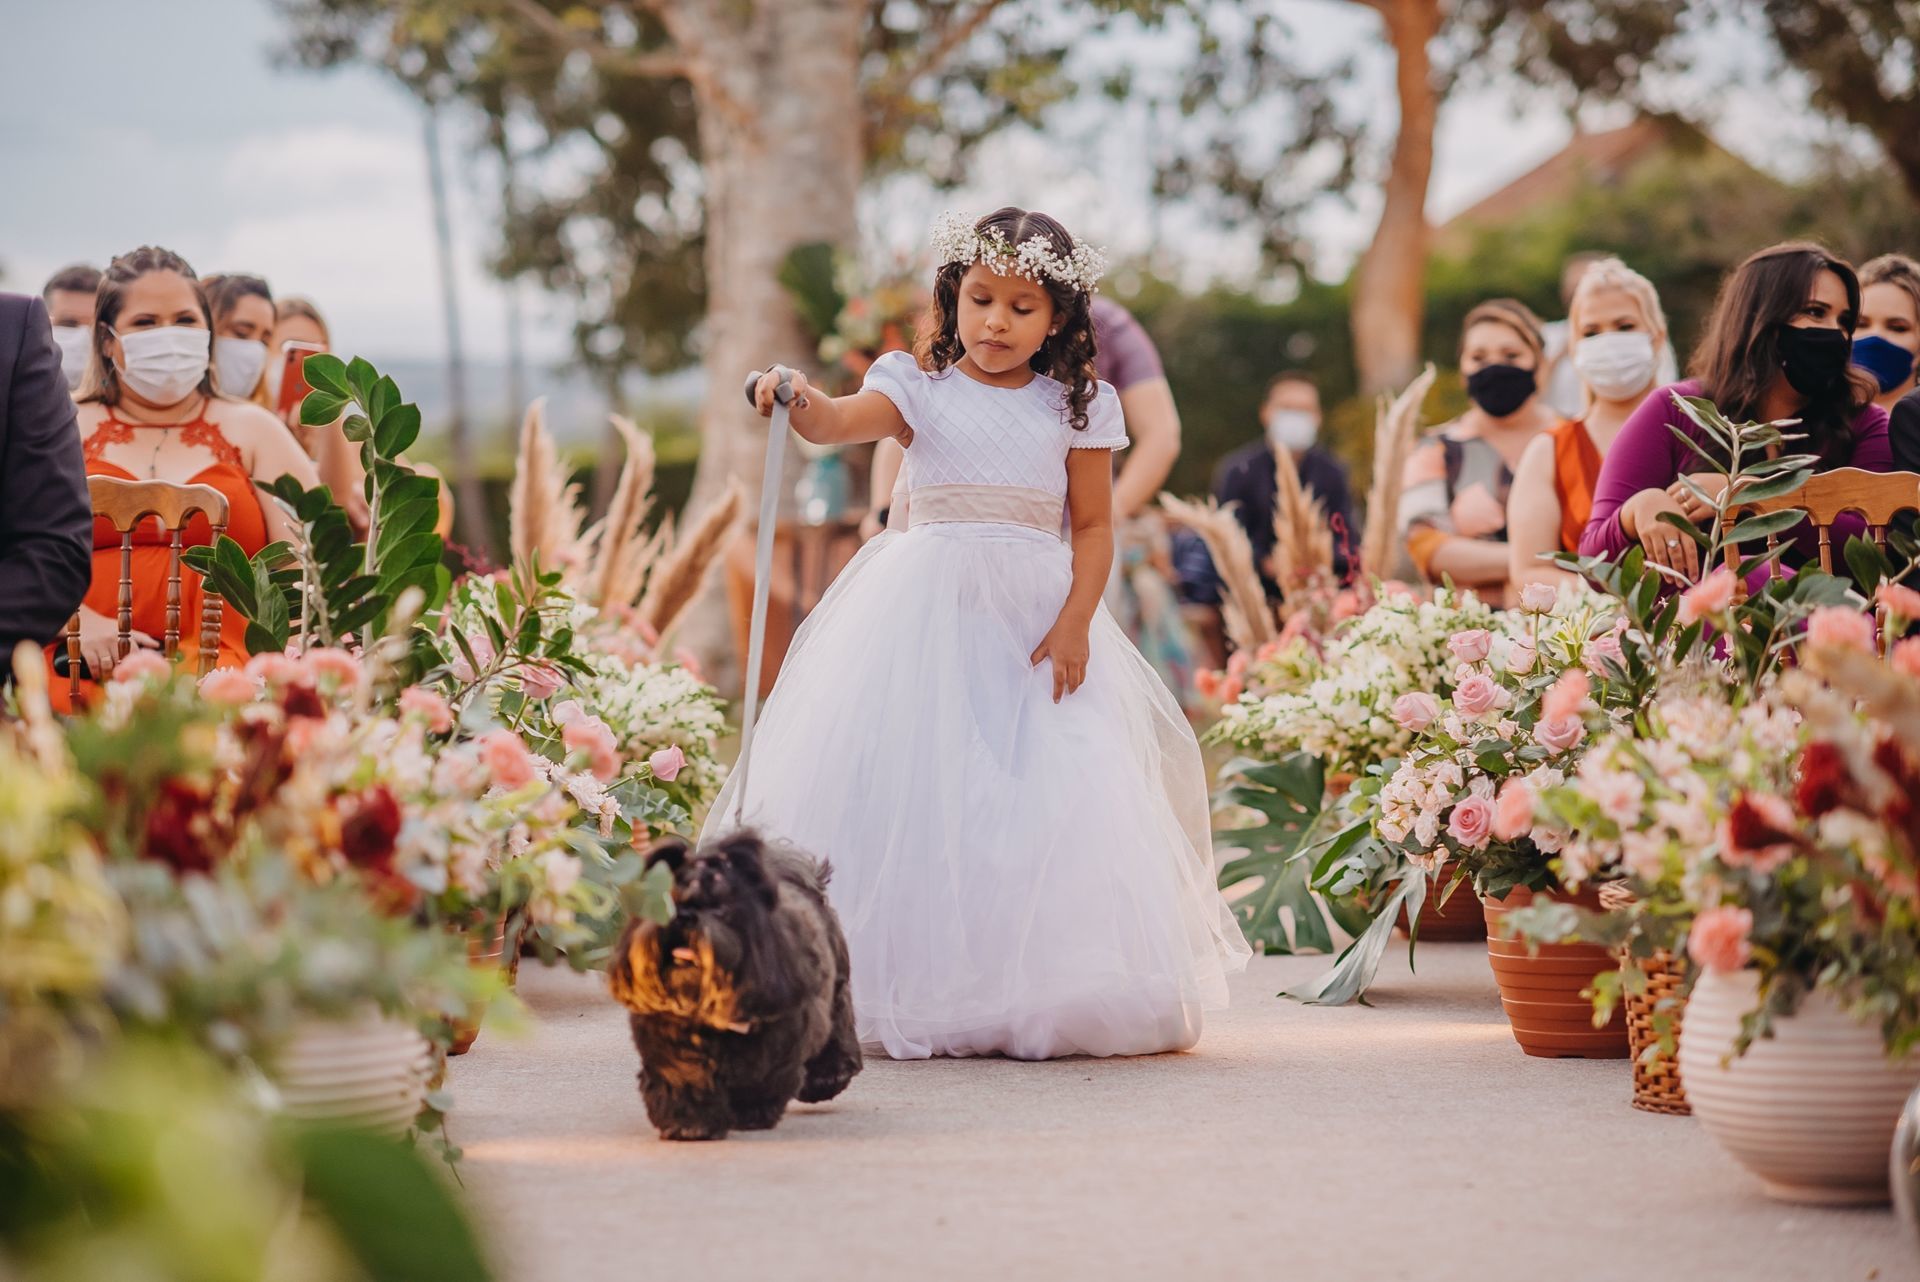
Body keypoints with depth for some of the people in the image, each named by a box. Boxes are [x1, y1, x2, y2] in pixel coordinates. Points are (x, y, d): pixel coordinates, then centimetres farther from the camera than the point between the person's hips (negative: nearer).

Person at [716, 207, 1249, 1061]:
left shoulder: (1075, 407, 5)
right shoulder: (920, 387, 1)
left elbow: (1094, 525, 5)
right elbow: (842, 421, -17)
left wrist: (1074, 622, -8)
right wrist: (799, 405, -39)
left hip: (1036, 616, 1)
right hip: (927, 616, -1)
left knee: (1051, 796, -6)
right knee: (915, 791, -6)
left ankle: (1040, 999, 2)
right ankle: (911, 988, 0)